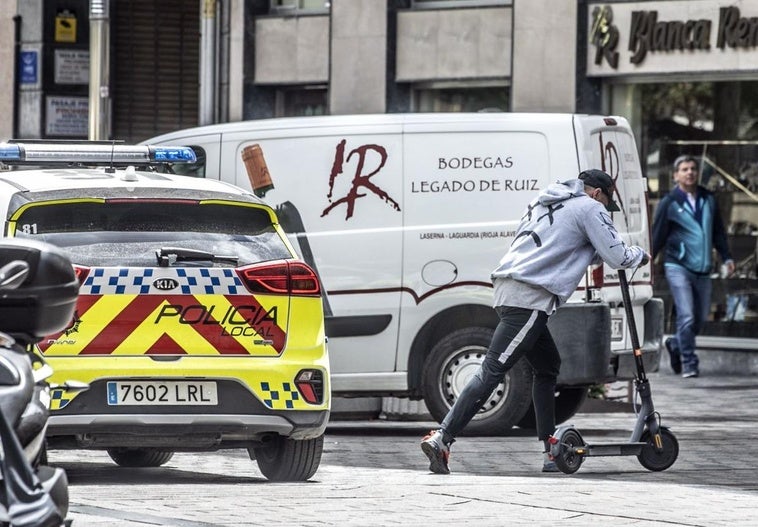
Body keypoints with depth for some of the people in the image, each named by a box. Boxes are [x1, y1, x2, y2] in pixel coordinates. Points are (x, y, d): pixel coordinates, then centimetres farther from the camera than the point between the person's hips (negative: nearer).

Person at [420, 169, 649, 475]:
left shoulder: (545, 202, 27)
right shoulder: (590, 208, 4)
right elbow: (617, 257, 4)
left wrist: (596, 254, 29)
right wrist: (640, 255, 23)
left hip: (508, 287, 9)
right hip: (530, 297, -9)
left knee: (548, 367, 19)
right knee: (493, 370, -14)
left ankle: (551, 453, 19)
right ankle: (441, 439, -23)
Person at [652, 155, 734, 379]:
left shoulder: (709, 200, 12)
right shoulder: (669, 203, -2)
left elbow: (718, 231, 20)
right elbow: (657, 235, 1)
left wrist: (726, 257, 14)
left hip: (702, 268, 5)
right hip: (678, 266, -5)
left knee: (701, 317, 8)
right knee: (686, 316, -13)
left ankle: (676, 345, 33)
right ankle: (689, 362, -5)